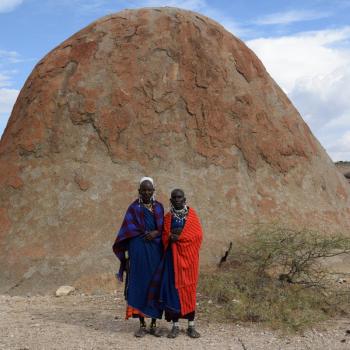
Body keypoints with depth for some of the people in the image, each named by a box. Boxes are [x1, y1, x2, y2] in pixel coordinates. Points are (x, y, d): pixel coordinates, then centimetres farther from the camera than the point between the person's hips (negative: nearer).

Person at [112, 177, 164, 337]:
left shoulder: (159, 207, 11)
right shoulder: (133, 208, 3)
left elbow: (164, 228, 9)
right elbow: (128, 231, -2)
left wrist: (157, 233, -10)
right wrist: (147, 234, -8)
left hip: (156, 250, 2)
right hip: (138, 250, -2)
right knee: (140, 284, -3)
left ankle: (154, 324, 11)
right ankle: (142, 325, 6)